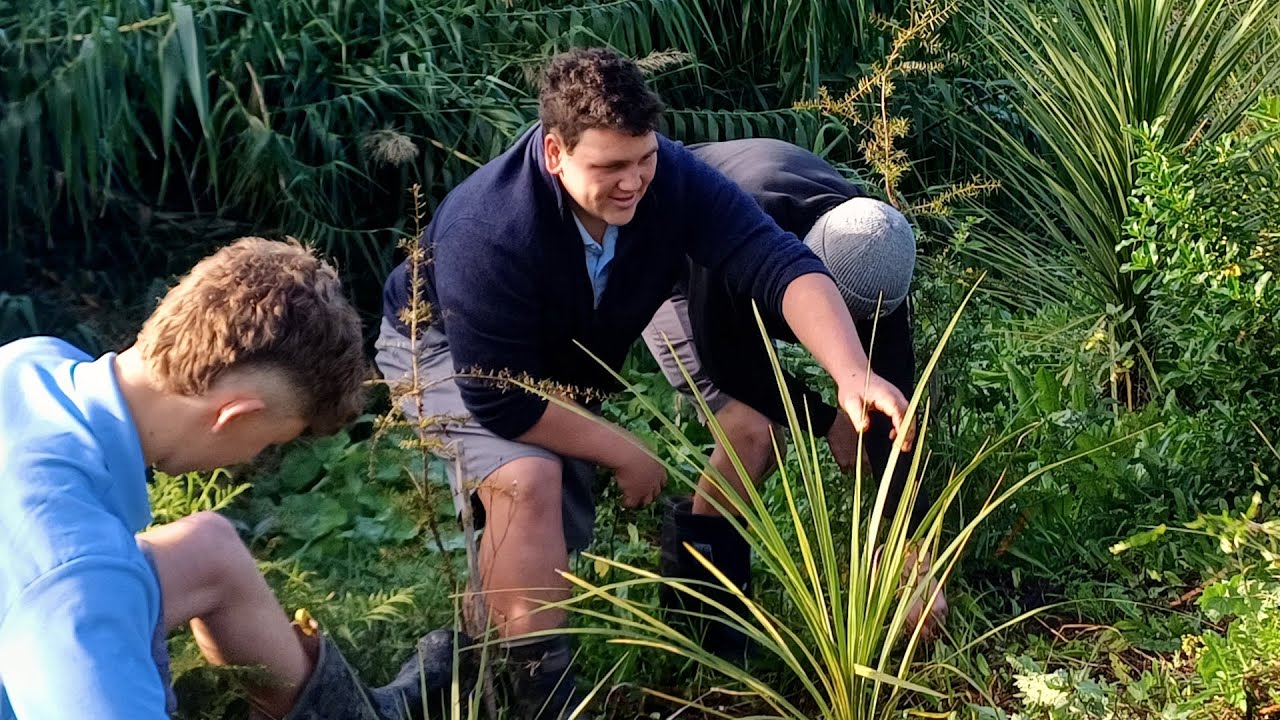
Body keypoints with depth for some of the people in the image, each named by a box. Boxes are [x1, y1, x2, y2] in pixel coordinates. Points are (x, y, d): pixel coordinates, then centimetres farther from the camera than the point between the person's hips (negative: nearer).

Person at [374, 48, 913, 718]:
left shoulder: (671, 178, -30)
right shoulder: (488, 233, -41)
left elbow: (779, 262, -38)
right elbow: (499, 401, -35)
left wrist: (852, 374, -54)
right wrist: (625, 453, -27)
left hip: (564, 358, 6)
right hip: (447, 348, -6)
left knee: (565, 532, 15)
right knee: (528, 480, -31)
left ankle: (489, 624, 45)